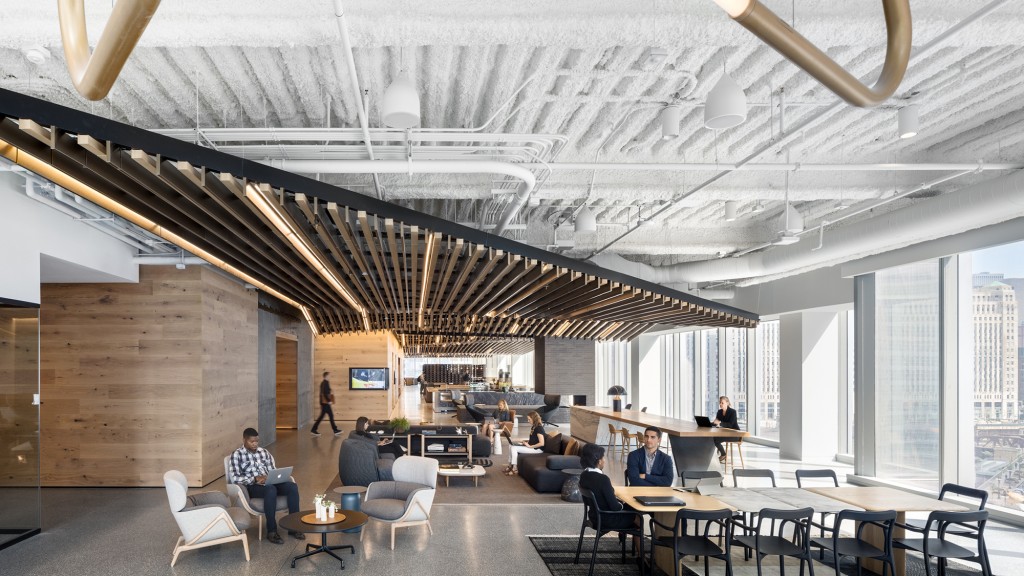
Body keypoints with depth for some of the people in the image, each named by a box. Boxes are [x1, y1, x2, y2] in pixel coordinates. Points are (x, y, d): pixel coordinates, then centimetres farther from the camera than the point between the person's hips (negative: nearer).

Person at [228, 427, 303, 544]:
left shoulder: (263, 452, 17)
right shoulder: (237, 455, 2)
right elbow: (235, 477, -9)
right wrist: (254, 479, -22)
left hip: (270, 483, 5)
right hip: (252, 486, -5)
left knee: (292, 486, -25)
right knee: (270, 489, -39)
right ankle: (271, 531, -31)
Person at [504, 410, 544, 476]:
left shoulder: (539, 428, -19)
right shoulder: (533, 427, 11)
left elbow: (541, 443, -25)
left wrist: (530, 446, -21)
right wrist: (524, 441, 5)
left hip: (537, 449, -10)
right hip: (530, 446, 10)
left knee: (514, 448, -21)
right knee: (511, 445, 2)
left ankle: (515, 469, -14)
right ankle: (510, 465, 6)